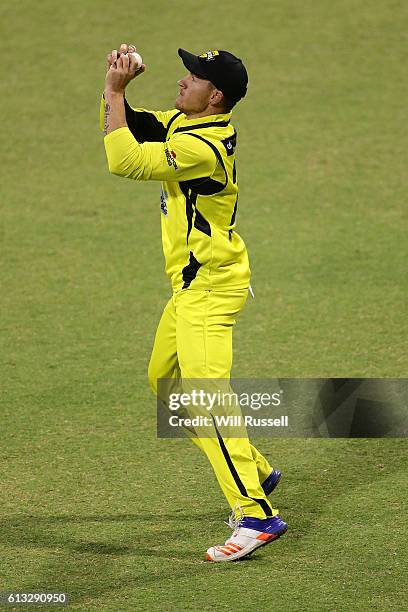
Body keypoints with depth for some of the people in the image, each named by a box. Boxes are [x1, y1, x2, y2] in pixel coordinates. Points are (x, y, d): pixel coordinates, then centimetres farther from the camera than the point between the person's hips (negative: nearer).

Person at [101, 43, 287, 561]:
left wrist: (115, 90, -22)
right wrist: (116, 86, -3)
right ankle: (254, 472, 27)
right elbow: (122, 127, 15)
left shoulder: (203, 146, -25)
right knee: (164, 380, 22)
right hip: (193, 285, 11)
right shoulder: (180, 123, 6)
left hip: (210, 289, -11)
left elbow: (124, 160, -30)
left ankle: (257, 517, -23)